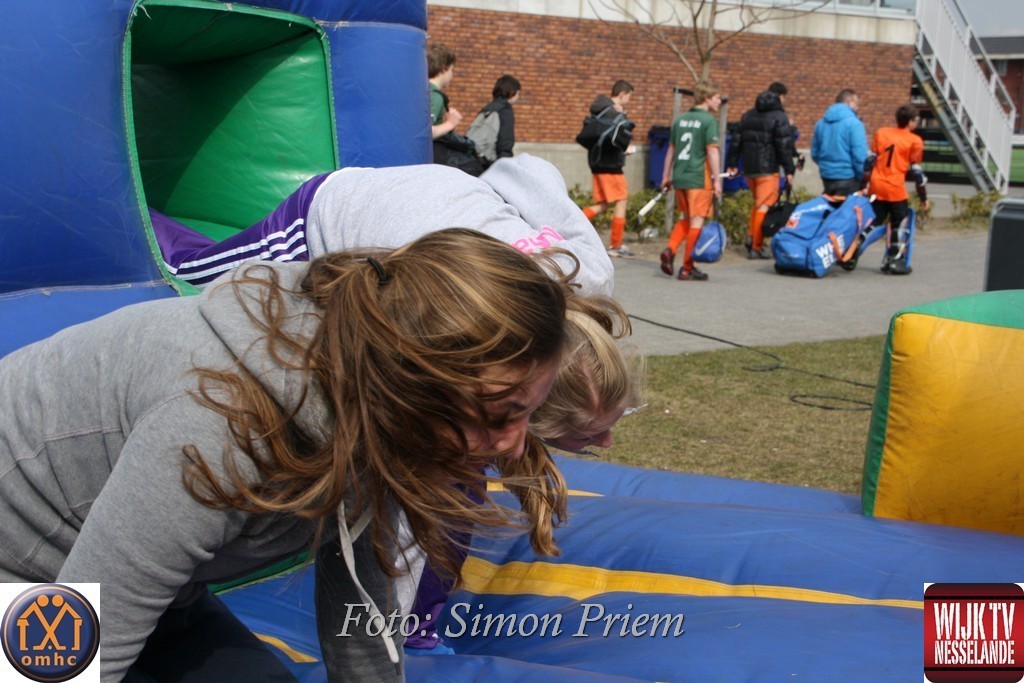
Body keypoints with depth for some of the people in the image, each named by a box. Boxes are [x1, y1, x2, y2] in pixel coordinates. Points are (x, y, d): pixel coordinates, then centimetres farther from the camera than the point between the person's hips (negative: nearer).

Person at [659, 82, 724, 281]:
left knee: (685, 218, 19)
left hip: (679, 177, 6)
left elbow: (671, 149, 17)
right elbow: (712, 152, -13)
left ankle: (670, 250, -3)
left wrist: (666, 176, 23)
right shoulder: (709, 120, -7)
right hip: (699, 178, -6)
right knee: (696, 221, 1)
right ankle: (687, 268, 3)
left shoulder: (680, 119, 12)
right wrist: (717, 180, -11)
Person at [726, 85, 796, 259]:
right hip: (767, 168, -7)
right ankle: (756, 248, -4)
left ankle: (751, 237, 10)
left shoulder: (747, 115, 13)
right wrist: (789, 170, -9)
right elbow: (784, 145, -12)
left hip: (749, 167, 7)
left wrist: (732, 163, 18)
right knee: (764, 207, -3)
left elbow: (737, 140, 14)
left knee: (758, 203, 22)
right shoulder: (779, 117, -8)